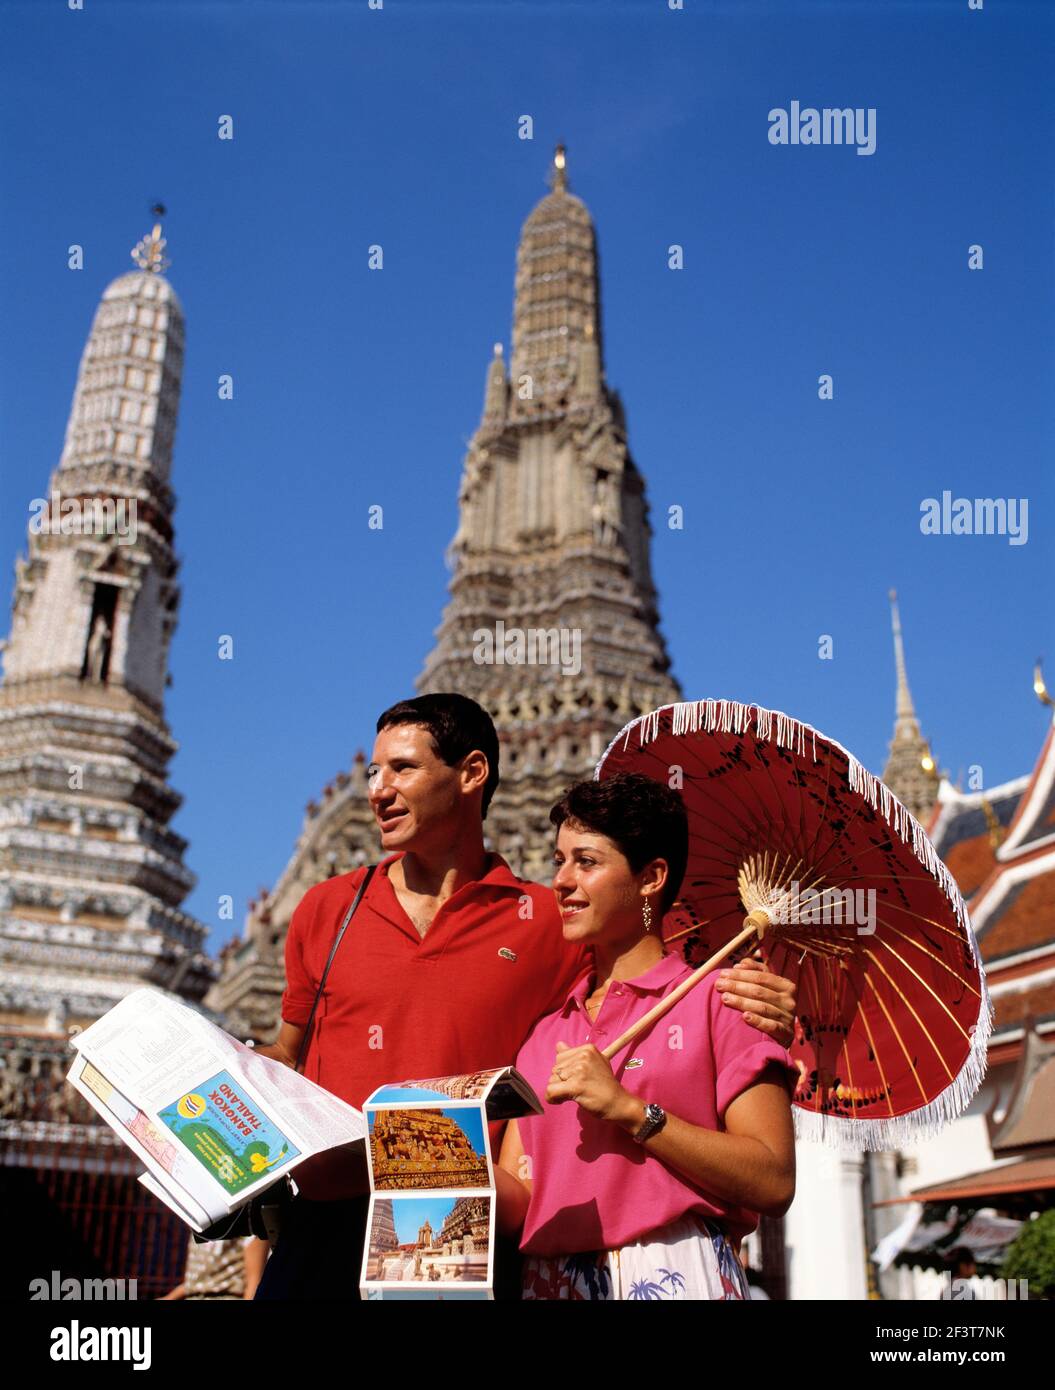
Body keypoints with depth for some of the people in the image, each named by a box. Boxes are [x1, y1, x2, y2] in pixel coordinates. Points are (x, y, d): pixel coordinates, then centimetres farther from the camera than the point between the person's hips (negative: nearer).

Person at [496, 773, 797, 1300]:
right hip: (550, 1279, 5)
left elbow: (773, 1183, -12)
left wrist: (628, 1110, -16)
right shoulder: (546, 1030, 12)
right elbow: (517, 1203, 9)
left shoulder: (716, 998, -3)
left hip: (672, 1275, -4)